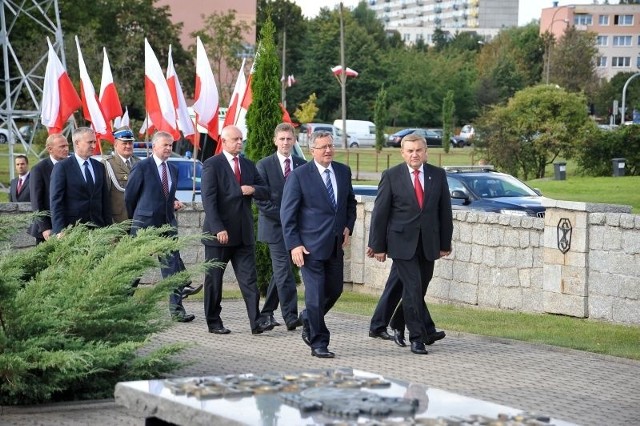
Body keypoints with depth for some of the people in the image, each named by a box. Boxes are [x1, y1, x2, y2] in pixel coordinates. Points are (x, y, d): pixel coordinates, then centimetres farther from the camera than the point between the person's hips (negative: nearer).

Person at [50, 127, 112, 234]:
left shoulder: (99, 166, 13)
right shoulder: (62, 167, -3)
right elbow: (56, 201, -7)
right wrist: (60, 231, -15)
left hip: (97, 227, 4)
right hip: (72, 228, -4)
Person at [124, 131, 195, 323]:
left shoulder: (173, 169, 13)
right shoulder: (142, 167, -7)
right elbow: (129, 196, -1)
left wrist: (174, 203, 8)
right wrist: (134, 219, 7)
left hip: (167, 224, 5)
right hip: (145, 225, -5)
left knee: (173, 266, -3)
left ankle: (176, 309, -3)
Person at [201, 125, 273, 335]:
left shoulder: (248, 165, 14)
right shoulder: (212, 165, -6)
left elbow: (266, 192, 15)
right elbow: (208, 199, -13)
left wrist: (253, 189, -8)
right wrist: (218, 229, -21)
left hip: (244, 233, 5)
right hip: (219, 233, -5)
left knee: (249, 278, -2)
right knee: (214, 279, 5)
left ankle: (256, 322, -6)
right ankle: (214, 322, 14)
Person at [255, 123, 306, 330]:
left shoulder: (302, 165, 9)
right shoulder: (264, 165, -3)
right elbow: (260, 199, -7)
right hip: (275, 226, -5)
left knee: (280, 271, 12)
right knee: (284, 271, -11)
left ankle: (267, 312, 23)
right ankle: (291, 317, -13)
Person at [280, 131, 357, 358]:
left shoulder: (343, 171, 7)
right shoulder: (299, 175, -9)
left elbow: (350, 202, 22)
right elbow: (288, 214, -8)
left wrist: (348, 227, 7)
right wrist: (294, 245, -13)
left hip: (336, 245, 6)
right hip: (311, 245, -6)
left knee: (335, 290, 12)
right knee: (316, 294, -4)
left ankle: (309, 319, 38)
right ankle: (318, 343, 6)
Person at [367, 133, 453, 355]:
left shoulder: (438, 175, 5)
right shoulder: (391, 176, -4)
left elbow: (445, 211, 10)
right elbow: (380, 212, -2)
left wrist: (445, 243, 9)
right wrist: (378, 245, -3)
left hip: (428, 243, 3)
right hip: (402, 242, -3)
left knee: (419, 289, 10)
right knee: (412, 288, -8)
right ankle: (418, 336, 0)